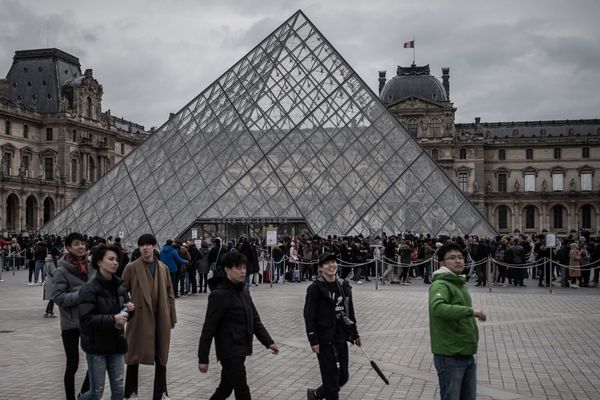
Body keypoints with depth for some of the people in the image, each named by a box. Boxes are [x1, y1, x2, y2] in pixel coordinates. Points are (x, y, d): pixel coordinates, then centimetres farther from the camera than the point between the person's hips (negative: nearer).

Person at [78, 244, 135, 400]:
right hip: (96, 346, -6)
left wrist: (130, 310, -5)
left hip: (115, 344, 6)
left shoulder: (120, 287, 7)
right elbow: (86, 319, -22)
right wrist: (113, 319, -23)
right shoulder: (89, 289, -13)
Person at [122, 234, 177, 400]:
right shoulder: (131, 268, -4)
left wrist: (172, 317, 8)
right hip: (139, 318, -3)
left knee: (161, 356, 9)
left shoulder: (163, 268, 7)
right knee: (135, 355, 7)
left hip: (161, 319, 3)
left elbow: (170, 294, 10)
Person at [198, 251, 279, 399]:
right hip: (229, 352, -8)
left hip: (241, 350, 8)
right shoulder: (219, 294, -16)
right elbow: (208, 329, -14)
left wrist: (268, 342, 7)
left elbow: (255, 319, 14)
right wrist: (203, 359, -13)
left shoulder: (244, 290, 9)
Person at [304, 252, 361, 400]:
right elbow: (309, 315, -12)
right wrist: (313, 340, -16)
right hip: (325, 339, -6)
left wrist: (355, 334, 15)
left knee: (343, 376, 12)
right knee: (331, 377, 1)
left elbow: (350, 312, 14)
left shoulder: (343, 286, 7)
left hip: (341, 337, 6)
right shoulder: (315, 288, -11)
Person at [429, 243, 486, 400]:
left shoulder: (460, 284, 14)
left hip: (467, 354, 9)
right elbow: (437, 308, -36)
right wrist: (471, 311, -36)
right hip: (449, 356, -9)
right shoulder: (440, 285, -16)